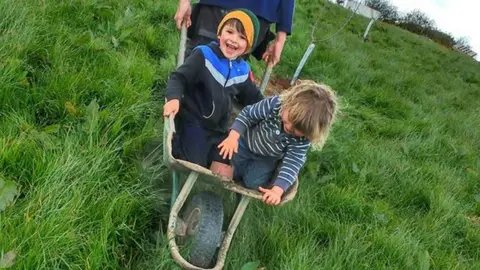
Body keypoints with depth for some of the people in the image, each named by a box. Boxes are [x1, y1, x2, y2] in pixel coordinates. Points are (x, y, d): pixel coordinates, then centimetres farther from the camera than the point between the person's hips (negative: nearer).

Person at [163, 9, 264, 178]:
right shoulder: (203, 55, -12)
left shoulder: (243, 71, 5)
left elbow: (253, 98, 18)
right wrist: (174, 98, -35)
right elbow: (178, 78, -15)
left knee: (223, 175, -4)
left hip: (219, 130, 5)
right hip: (193, 123, -5)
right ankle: (177, 142, 12)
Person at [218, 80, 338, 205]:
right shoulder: (274, 104, -35)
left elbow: (292, 164, -34)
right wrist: (233, 136, -32)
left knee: (253, 184, -10)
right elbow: (248, 114, -21)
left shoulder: (303, 140, -33)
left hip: (267, 159, 0)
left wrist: (277, 190, -46)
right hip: (245, 143, 0)